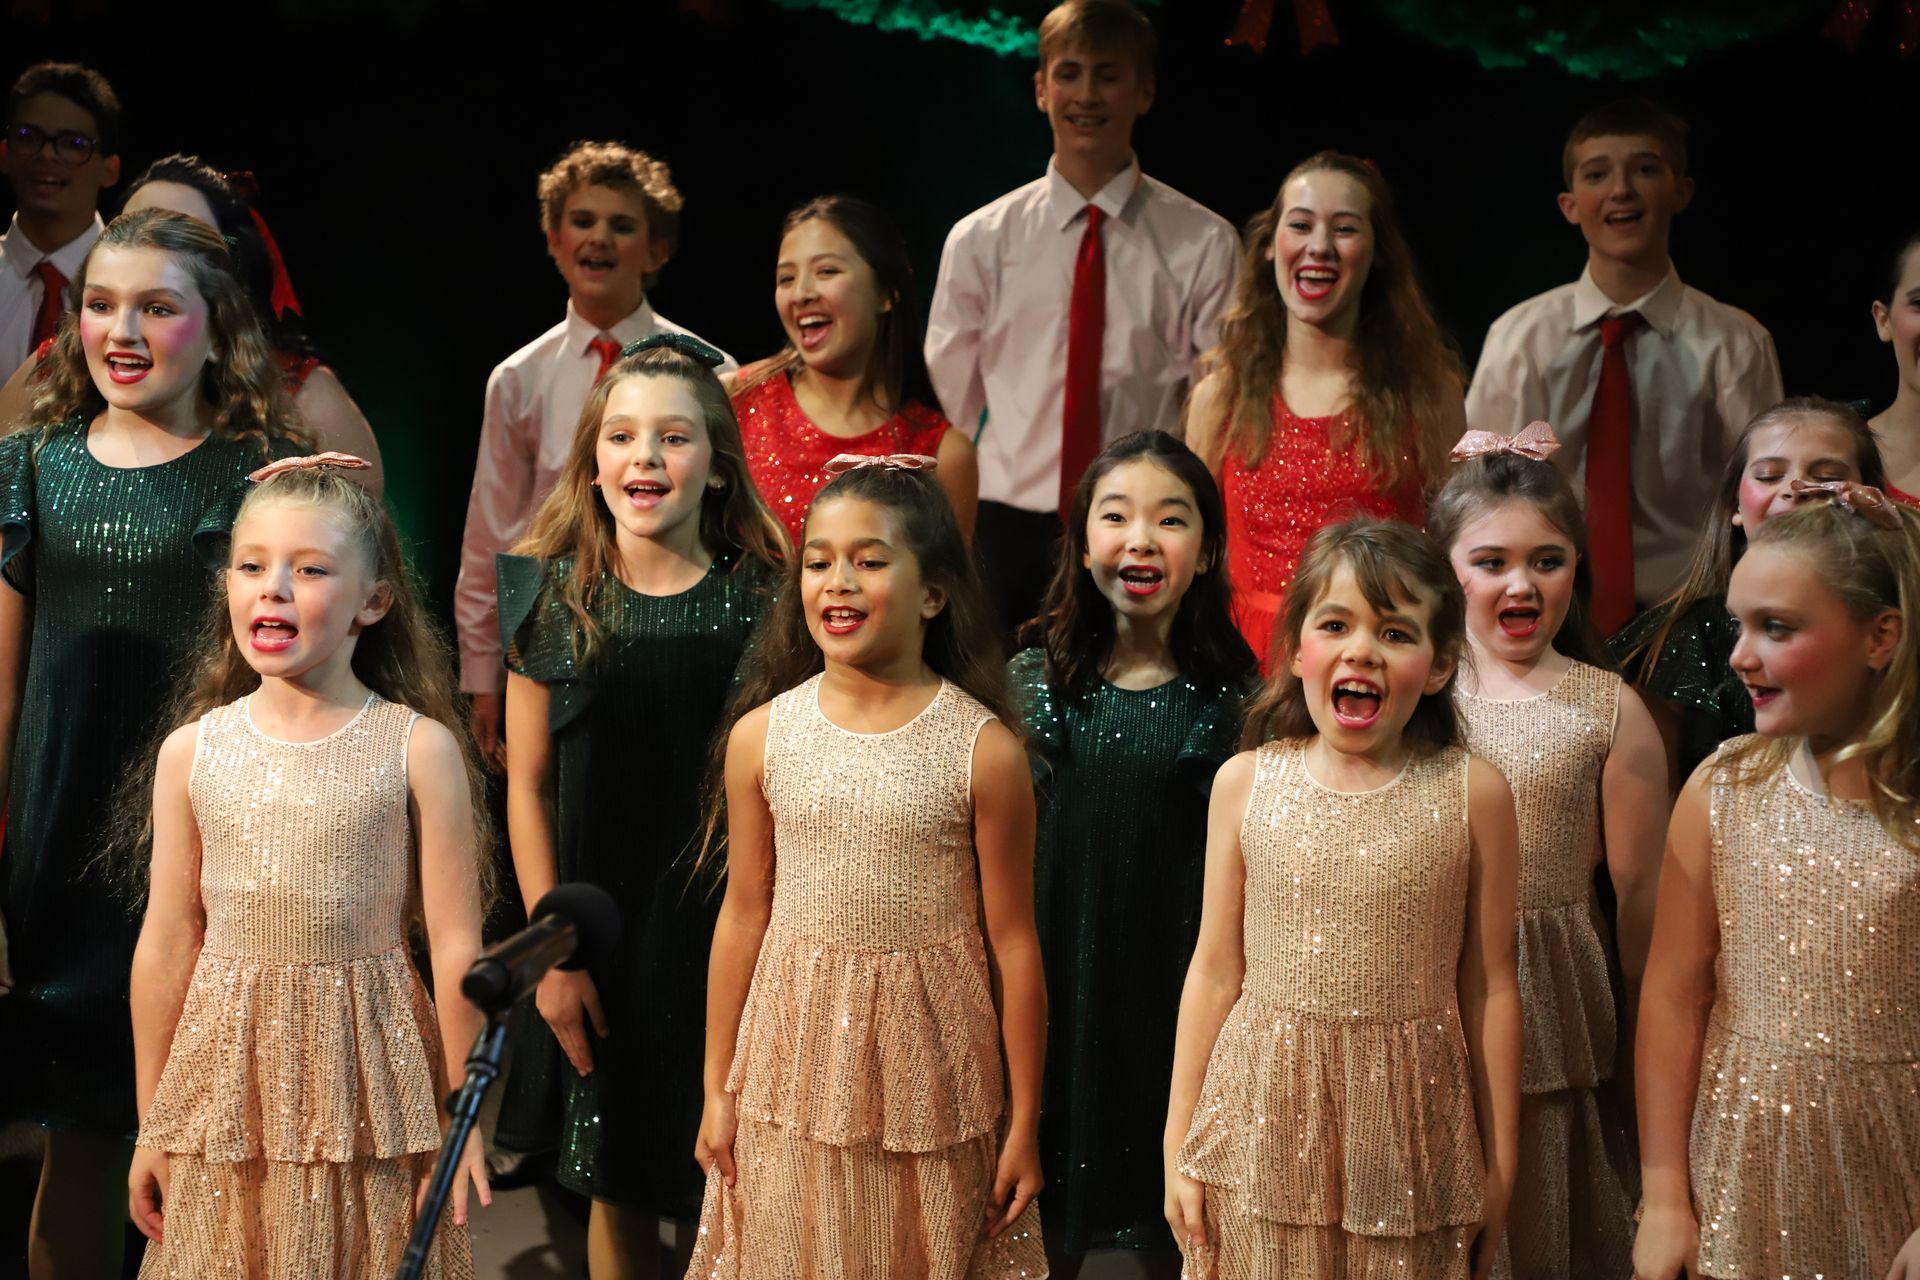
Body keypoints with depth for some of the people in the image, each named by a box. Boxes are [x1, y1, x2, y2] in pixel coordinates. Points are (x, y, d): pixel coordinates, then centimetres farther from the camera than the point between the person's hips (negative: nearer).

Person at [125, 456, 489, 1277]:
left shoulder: (419, 748, -7)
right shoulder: (191, 752, 0)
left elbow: (455, 944, -4)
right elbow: (166, 945, 5)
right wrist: (151, 1125, 8)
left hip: (364, 1076, -2)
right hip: (227, 1080, 2)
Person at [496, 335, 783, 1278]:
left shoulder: (762, 600, -5)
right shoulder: (553, 599, -2)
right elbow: (527, 784, 1)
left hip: (721, 926, -1)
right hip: (601, 940, 1)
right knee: (615, 1189, 13)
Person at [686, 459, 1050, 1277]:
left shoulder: (984, 748, -10)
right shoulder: (763, 736, -3)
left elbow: (1013, 942, -5)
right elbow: (743, 916, 5)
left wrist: (1025, 1123, -1)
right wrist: (718, 1090, 8)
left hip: (930, 1080, -2)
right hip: (796, 1079, 2)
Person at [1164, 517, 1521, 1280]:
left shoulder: (1473, 794, -4)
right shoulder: (1247, 782, -1)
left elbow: (1489, 986, 1)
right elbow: (1215, 971, 4)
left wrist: (1498, 1166, 4)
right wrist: (1178, 1146, 5)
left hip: (1406, 1122, -1)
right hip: (1264, 1126, 1)